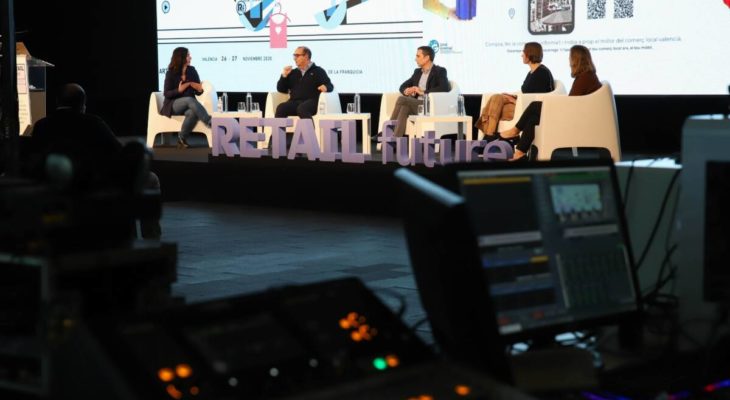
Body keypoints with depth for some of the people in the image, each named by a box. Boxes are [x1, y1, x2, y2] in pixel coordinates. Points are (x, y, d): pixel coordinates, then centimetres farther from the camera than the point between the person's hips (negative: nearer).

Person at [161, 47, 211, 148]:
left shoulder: (192, 70, 3)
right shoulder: (171, 73, -6)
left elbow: (197, 92, 7)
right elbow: (167, 94, -7)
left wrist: (200, 90, -17)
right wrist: (179, 90, -24)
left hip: (188, 105, 3)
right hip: (173, 105, -3)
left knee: (192, 112, -36)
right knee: (190, 100, -36)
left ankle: (182, 138, -19)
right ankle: (210, 123, -37)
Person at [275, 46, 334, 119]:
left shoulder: (318, 71, 16)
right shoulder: (293, 73, 26)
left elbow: (330, 86, 7)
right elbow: (281, 89, 25)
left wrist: (325, 87, -18)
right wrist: (284, 76, 9)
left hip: (311, 102, -4)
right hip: (294, 102, 4)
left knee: (302, 108, -40)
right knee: (281, 108, -29)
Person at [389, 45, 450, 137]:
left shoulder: (440, 71, 0)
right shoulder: (417, 72, 22)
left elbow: (445, 88, -17)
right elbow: (403, 86, 23)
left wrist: (423, 92, -19)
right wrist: (406, 91, -3)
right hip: (415, 105, 6)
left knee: (402, 99, -26)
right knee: (404, 108, -29)